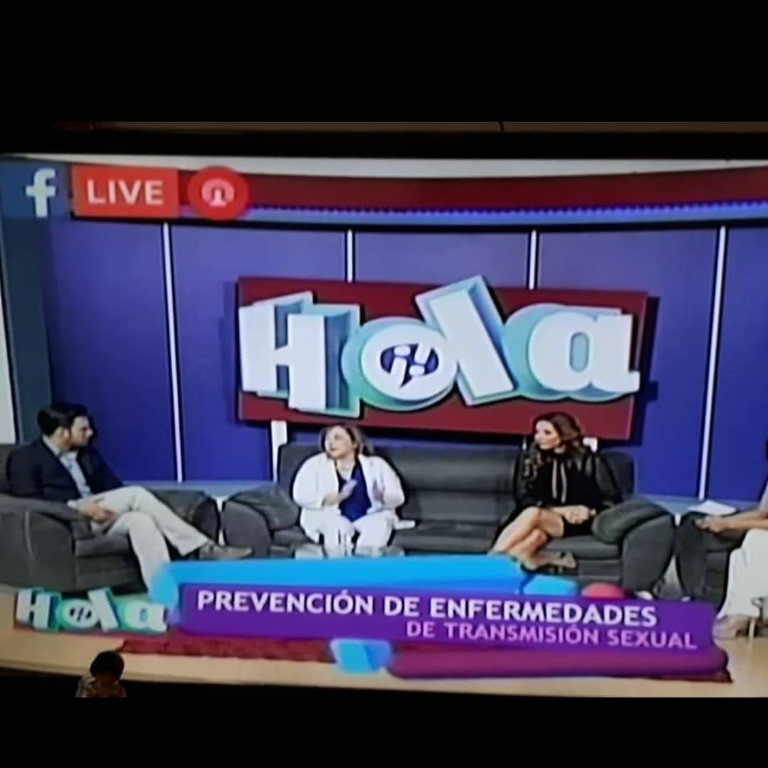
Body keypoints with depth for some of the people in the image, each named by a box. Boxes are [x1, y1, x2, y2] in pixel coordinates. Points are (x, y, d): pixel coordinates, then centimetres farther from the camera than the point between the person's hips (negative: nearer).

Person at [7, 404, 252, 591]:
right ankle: (203, 548, -30)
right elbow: (28, 501, -14)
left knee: (141, 520, -29)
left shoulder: (87, 453, 19)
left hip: (98, 515, 6)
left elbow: (112, 486, 16)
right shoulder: (24, 458, 1)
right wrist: (78, 507, -26)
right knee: (136, 493, -28)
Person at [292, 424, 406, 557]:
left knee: (377, 524, -32)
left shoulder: (376, 464, 11)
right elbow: (301, 496, -4)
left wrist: (382, 497, -19)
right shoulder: (315, 464, 10)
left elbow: (397, 497, 4)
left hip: (370, 518, 1)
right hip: (328, 518, 0)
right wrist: (334, 498, -18)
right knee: (338, 528, -33)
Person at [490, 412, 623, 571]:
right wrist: (559, 509, -11)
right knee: (537, 534, -38)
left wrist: (590, 511, -14)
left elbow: (612, 499, 6)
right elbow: (523, 497, 3)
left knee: (533, 514, -36)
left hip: (576, 522, -2)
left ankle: (494, 556, -44)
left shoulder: (589, 461, 4)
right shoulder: (529, 458, 10)